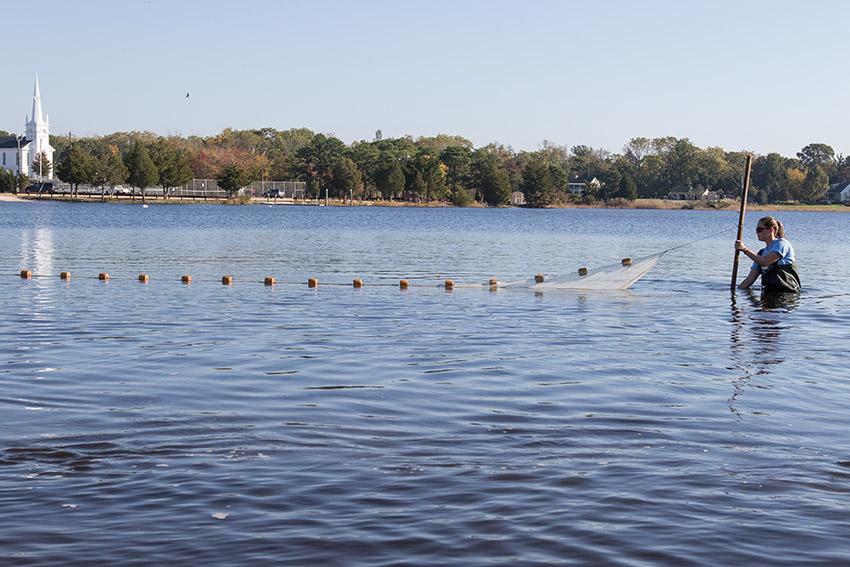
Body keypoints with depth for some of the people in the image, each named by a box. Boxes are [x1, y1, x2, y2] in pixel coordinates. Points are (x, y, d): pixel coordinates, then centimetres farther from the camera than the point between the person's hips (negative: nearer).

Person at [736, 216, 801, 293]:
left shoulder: (781, 243, -3)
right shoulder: (761, 253, 18)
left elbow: (765, 262, -19)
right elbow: (750, 278, 12)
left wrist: (745, 249, -19)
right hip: (768, 293, 7)